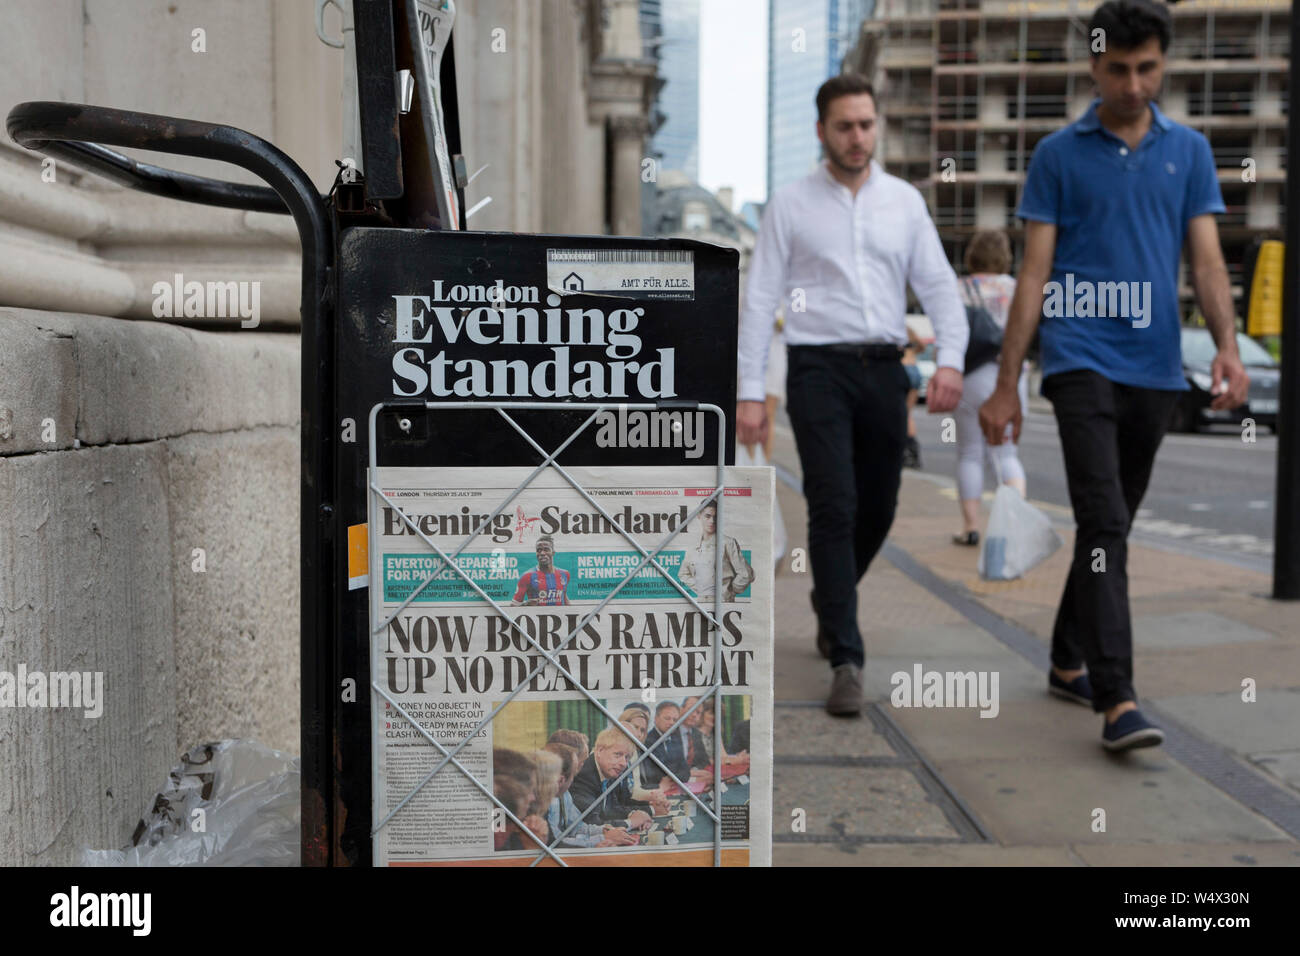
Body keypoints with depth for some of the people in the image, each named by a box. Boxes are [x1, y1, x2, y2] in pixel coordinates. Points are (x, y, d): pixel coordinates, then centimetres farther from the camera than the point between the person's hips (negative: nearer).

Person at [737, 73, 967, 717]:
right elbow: (759, 300, 0)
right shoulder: (790, 205, 3)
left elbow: (939, 285, 8)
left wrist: (950, 359, -10)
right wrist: (749, 392, -7)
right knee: (834, 508, -12)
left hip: (884, 369, 4)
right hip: (819, 368, -3)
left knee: (877, 509, 11)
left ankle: (830, 604, 39)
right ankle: (846, 660, -8)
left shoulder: (904, 201, 11)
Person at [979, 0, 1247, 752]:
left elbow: (1207, 259, 6)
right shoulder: (1059, 155, 3)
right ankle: (1118, 701, -16)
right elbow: (1035, 274, 1)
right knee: (1105, 525, -15)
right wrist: (1006, 384, -3)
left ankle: (1069, 663, 28)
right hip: (1082, 361, -4)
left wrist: (1228, 347, -12)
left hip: (1156, 370, 4)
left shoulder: (1189, 150, 11)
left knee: (1114, 524, 12)